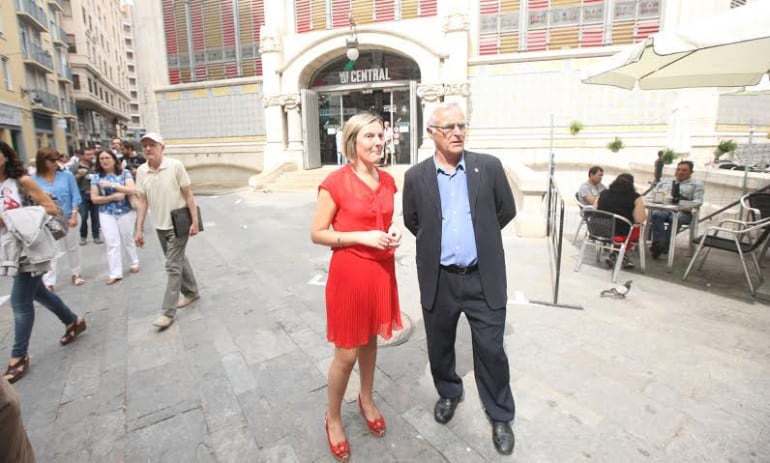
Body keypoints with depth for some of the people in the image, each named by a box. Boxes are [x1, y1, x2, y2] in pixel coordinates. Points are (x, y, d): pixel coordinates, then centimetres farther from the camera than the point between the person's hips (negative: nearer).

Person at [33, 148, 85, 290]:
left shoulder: (67, 175, -4)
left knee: (72, 248, 14)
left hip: (68, 218, 1)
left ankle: (75, 274, 30)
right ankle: (48, 282, 7)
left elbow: (75, 196, -3)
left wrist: (74, 215, -8)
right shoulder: (35, 180, -5)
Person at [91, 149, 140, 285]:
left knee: (127, 240, 13)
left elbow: (132, 190, -16)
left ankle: (134, 264, 33)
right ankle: (115, 273, 3)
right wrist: (113, 197, -15)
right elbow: (94, 198, -1)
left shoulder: (125, 173, -3)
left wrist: (112, 184, -21)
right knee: (112, 243, -2)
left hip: (126, 212, -1)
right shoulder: (96, 177, 2)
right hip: (107, 214, 1)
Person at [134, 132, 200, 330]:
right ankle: (191, 293, 36)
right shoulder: (141, 171, 0)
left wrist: (195, 221, -13)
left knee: (173, 266, -4)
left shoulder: (175, 166, -13)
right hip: (159, 226, 5)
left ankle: (168, 312, 3)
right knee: (178, 261, 18)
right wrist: (139, 229, 2)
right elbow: (142, 201, 4)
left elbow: (188, 195, -10)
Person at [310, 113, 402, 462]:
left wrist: (393, 233, -3)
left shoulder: (388, 181, 5)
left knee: (370, 339, 22)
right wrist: (363, 237, -20)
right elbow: (317, 234, -11)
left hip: (382, 270, 6)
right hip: (350, 273, -5)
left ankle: (367, 400, 46)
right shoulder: (335, 182, -14)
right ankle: (333, 418, 33)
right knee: (346, 352, 6)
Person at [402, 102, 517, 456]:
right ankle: (449, 393, 48)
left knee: (491, 351, 10)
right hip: (439, 280, 1)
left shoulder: (489, 167, -4)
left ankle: (500, 416, 35)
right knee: (439, 347, 18)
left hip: (483, 278, -1)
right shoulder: (416, 177, -3)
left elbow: (506, 211, 9)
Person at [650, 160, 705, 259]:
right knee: (656, 215, -36)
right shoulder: (665, 181, 30)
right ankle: (658, 244, -48)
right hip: (662, 208, 2)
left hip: (682, 211, -1)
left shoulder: (697, 184, 21)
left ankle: (665, 247, -42)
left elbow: (698, 200, 8)